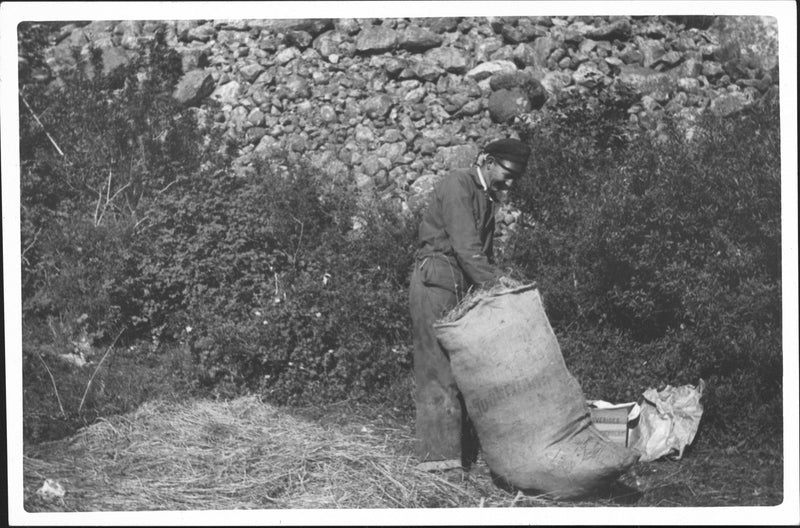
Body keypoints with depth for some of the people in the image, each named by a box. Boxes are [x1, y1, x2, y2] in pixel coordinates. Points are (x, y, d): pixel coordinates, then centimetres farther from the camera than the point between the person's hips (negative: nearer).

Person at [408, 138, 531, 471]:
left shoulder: (485, 197, 21)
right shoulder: (457, 185, -9)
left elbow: (482, 253, 18)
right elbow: (465, 247, -20)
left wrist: (498, 283, 3)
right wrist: (496, 282, -26)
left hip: (462, 287, 9)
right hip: (437, 281, -9)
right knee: (440, 367, -10)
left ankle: (465, 450, 6)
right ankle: (438, 454, -10)